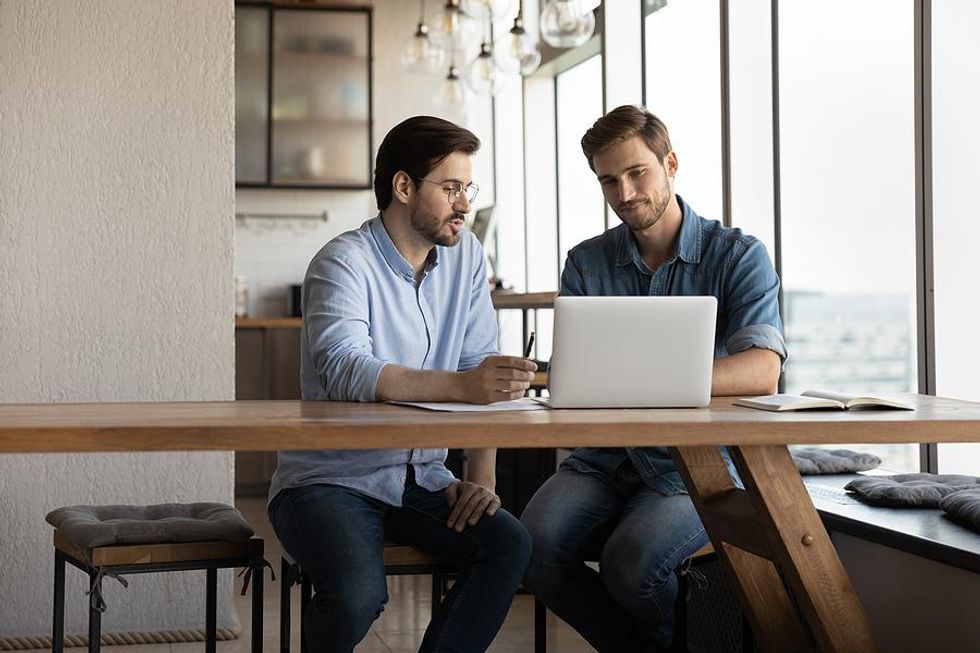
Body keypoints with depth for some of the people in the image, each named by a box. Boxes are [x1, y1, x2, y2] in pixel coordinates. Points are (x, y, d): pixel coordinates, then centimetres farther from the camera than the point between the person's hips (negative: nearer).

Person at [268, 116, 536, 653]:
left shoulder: (464, 255, 6)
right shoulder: (344, 263, -14)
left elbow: (481, 369, 3)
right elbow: (346, 372, -31)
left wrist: (481, 476, -11)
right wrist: (460, 385, -43)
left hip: (420, 478, 6)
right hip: (332, 479, -5)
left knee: (510, 545, -20)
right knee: (358, 590, -31)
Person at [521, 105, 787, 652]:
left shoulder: (739, 255, -4)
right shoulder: (586, 263, 9)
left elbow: (762, 372, -19)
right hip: (605, 458, 4)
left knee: (631, 562, -31)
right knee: (534, 547, -24)